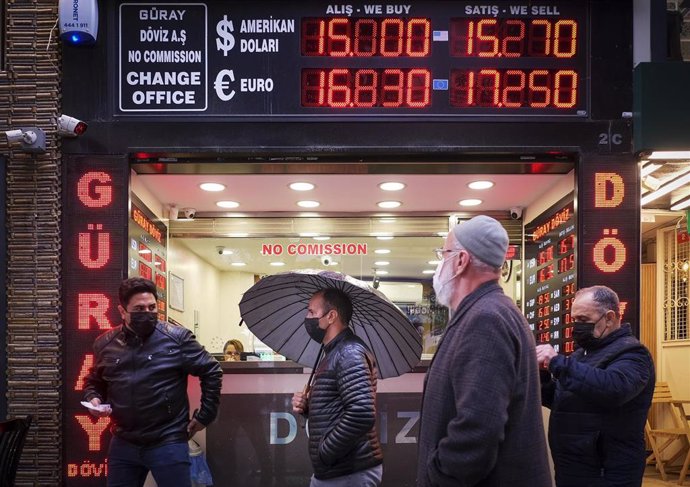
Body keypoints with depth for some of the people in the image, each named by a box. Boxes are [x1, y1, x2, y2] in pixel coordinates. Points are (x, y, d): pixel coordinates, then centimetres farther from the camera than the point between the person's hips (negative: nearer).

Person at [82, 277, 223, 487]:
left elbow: (211, 372, -1)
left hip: (168, 444, -4)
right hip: (123, 445, 4)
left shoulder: (177, 338, -7)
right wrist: (93, 399, -1)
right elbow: (93, 381, 20)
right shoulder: (105, 344, 4)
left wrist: (205, 416, -2)